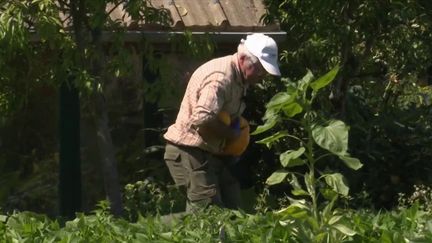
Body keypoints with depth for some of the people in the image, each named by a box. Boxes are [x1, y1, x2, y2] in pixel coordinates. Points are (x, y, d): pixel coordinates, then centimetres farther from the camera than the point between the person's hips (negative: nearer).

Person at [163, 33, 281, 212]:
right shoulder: (221, 78, -22)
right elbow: (202, 119, -33)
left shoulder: (238, 78, 11)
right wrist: (230, 133, -18)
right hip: (190, 151, -10)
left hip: (211, 153, 10)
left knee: (233, 208, 5)